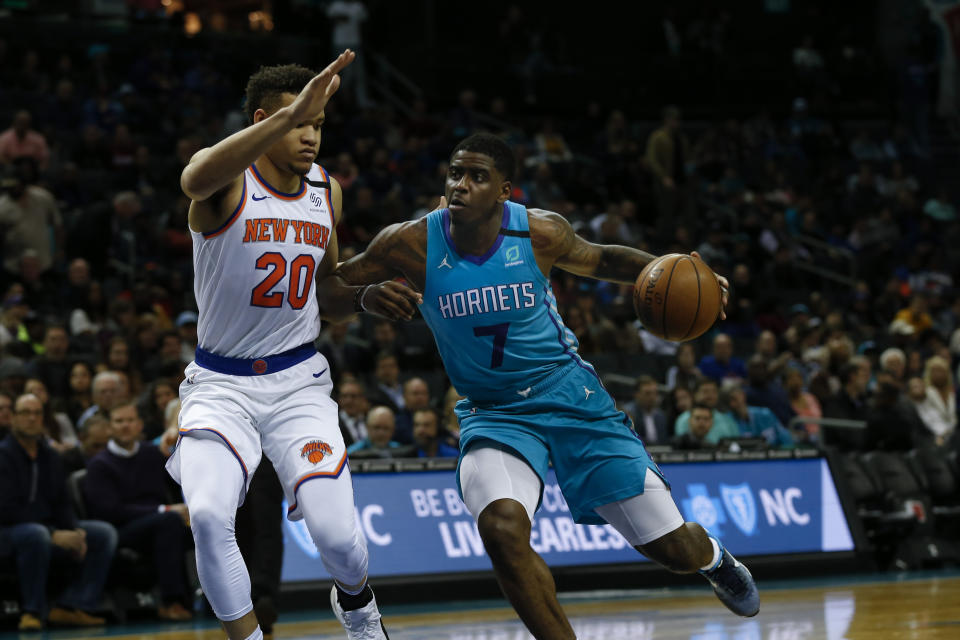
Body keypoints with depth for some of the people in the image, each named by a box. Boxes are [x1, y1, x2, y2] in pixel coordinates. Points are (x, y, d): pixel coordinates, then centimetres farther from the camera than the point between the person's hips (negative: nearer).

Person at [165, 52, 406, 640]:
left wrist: (367, 296, -2)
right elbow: (196, 179, -42)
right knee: (208, 515, -27)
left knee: (337, 534, -12)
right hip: (220, 385, -3)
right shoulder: (227, 179, -14)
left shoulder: (327, 190, 4)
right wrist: (290, 114, -51)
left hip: (298, 381, 3)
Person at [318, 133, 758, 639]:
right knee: (502, 527, -33)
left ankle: (713, 557, 42)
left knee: (673, 548, 2)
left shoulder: (539, 232, -12)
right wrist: (367, 294, -27)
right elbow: (327, 292, -4)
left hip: (569, 393, 0)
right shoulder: (412, 244, -14)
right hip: (493, 412, 0)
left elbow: (600, 260, 9)